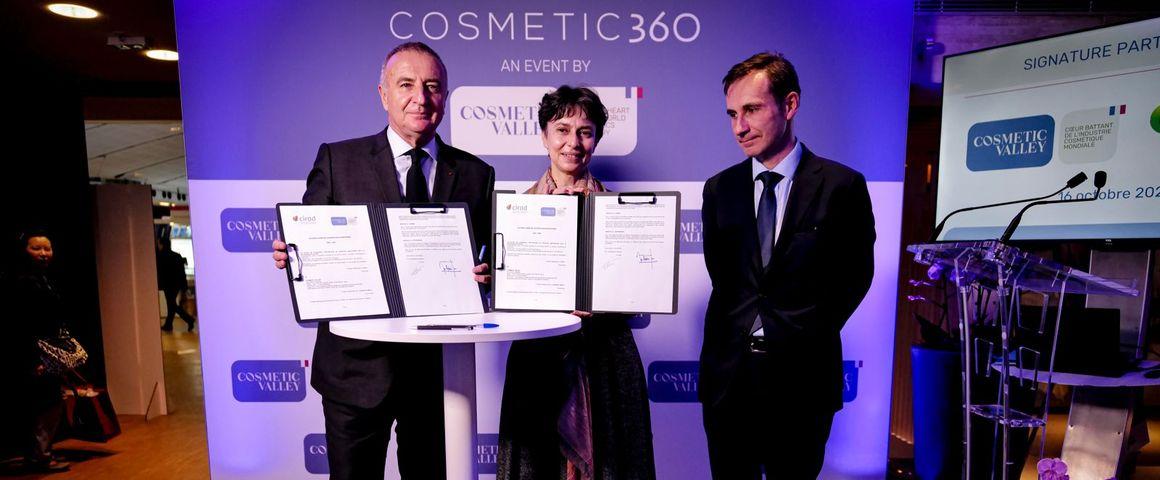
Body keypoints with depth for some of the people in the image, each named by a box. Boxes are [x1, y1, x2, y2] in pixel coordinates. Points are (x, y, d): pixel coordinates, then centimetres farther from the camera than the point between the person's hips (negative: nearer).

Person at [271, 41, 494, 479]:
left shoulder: (475, 173, 3)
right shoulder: (337, 160, 0)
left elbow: (484, 259, 5)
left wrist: (482, 275, -16)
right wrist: (291, 255, -21)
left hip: (439, 365, 2)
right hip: (356, 364, -1)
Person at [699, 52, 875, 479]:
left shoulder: (842, 186, -6)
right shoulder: (719, 188, 2)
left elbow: (856, 274, 2)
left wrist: (813, 335, 1)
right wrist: (740, 327, 2)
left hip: (802, 376, -2)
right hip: (727, 373, 3)